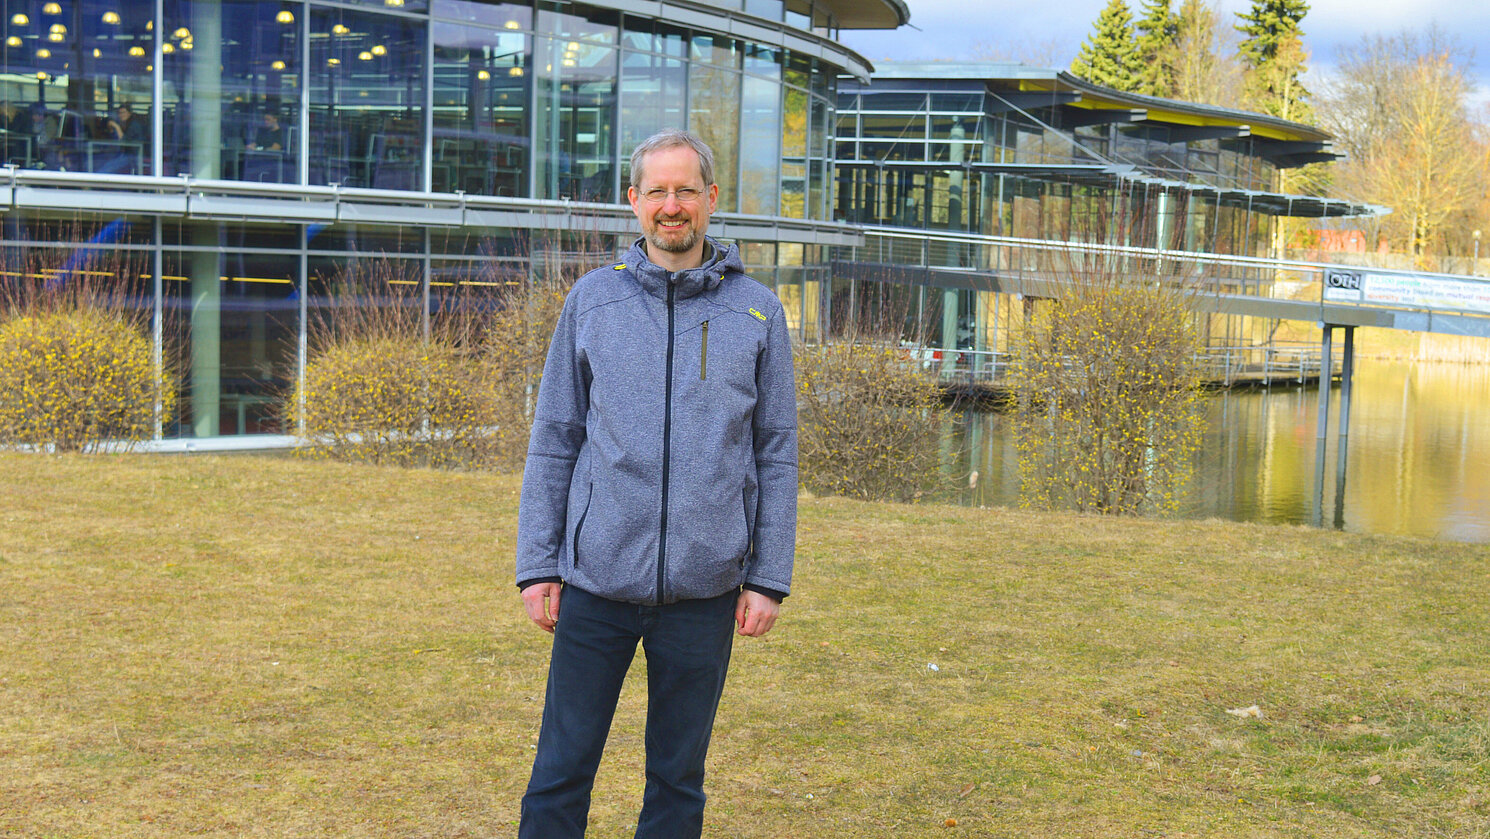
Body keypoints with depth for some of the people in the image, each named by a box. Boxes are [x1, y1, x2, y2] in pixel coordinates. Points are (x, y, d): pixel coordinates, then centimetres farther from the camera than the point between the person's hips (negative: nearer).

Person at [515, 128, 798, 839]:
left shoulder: (757, 312, 4)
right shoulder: (592, 300, 5)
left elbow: (776, 453, 5)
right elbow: (553, 441, 6)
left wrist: (768, 579, 0)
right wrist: (538, 565, 1)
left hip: (706, 590, 0)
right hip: (597, 581, 0)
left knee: (679, 776, 11)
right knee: (562, 768, 4)